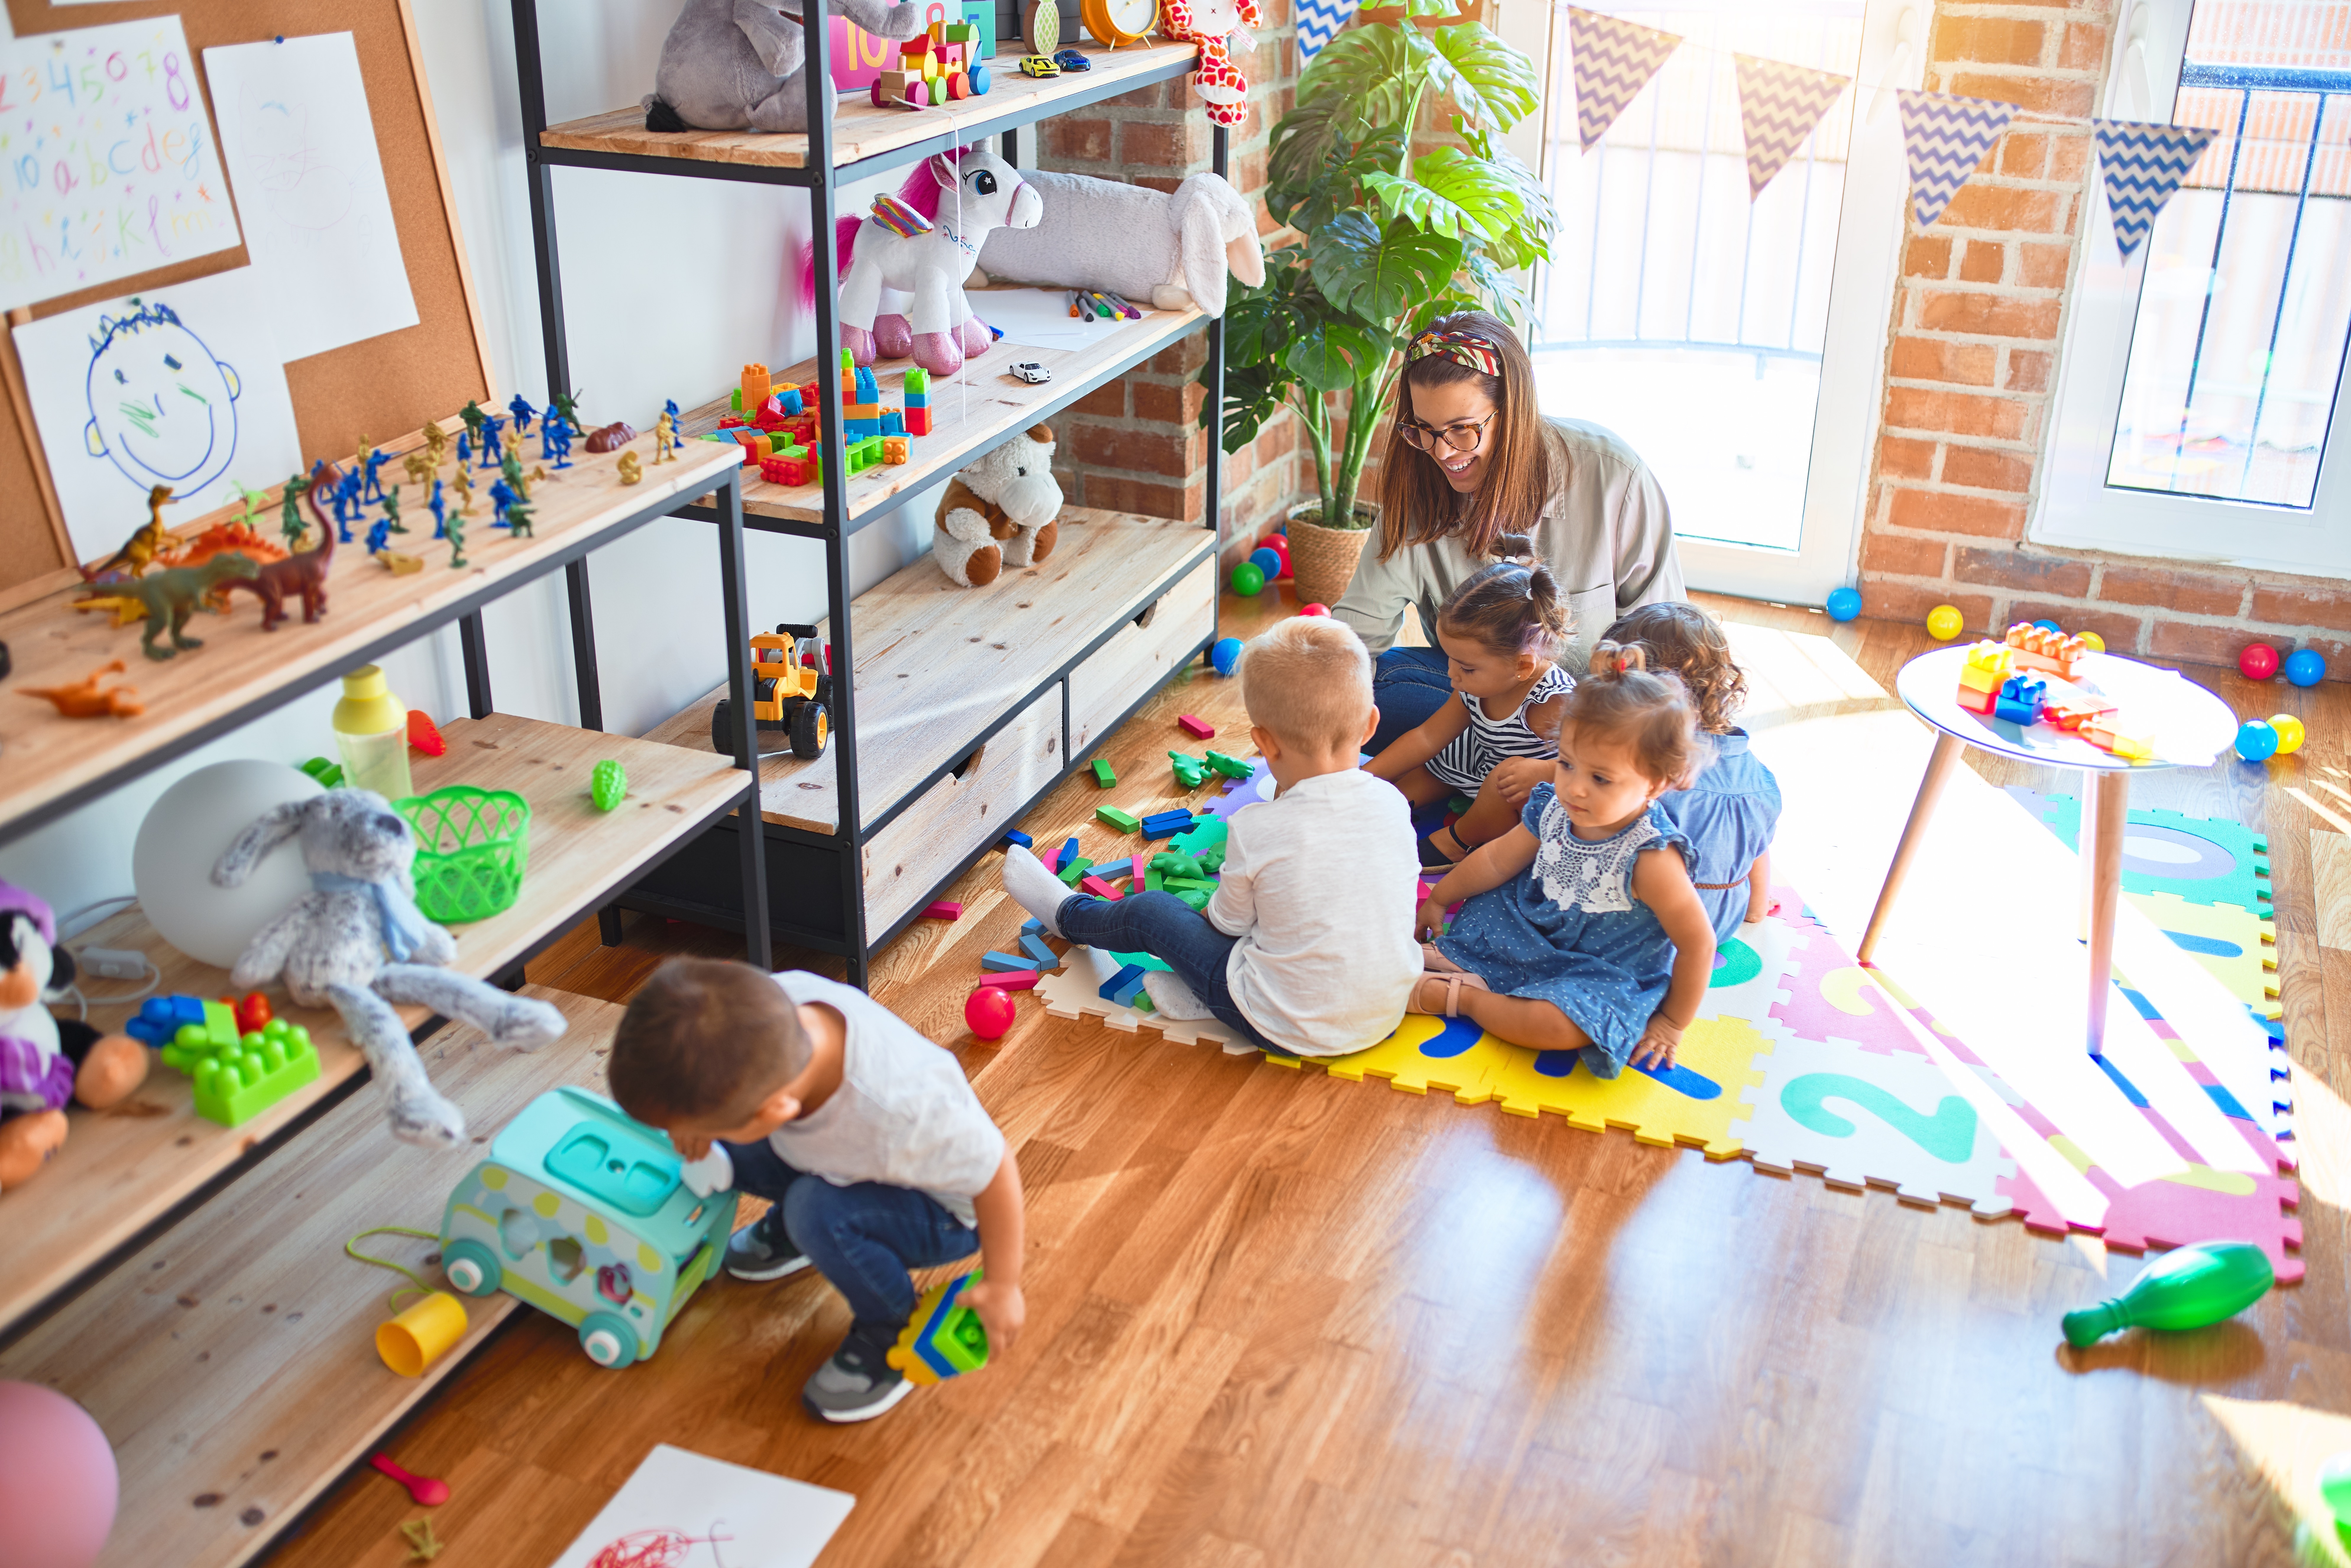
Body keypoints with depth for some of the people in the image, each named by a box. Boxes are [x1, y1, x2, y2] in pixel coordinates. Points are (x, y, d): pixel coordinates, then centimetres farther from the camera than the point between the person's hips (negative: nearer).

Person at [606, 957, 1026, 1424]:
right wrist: (690, 1112, -20)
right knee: (711, 1155, -9)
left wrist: (1002, 1288, -16)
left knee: (821, 1213, -33)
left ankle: (892, 1335, -6)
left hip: (941, 1214, -6)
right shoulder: (775, 1001, -32)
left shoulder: (905, 1115, -46)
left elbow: (995, 1171, -28)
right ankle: (791, 1233, 20)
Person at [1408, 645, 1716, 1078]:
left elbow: (1698, 944, -20)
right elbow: (1498, 860, 6)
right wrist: (1438, 900, 17)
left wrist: (1672, 1024, -10)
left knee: (1562, 1023, -34)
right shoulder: (1554, 809, -13)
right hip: (1538, 931, 7)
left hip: (1605, 974, -7)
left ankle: (1465, 995, -17)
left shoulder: (1651, 860, -31)